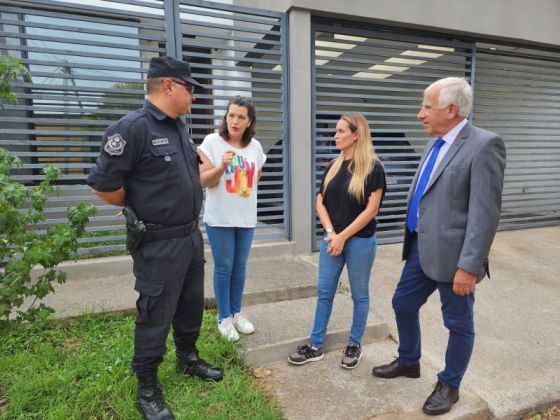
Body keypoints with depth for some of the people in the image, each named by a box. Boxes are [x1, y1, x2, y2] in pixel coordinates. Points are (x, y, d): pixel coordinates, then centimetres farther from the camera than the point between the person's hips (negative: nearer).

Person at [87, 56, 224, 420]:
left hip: (192, 236, 8)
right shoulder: (132, 128, -19)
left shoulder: (179, 128, 8)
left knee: (191, 305, 21)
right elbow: (102, 186, -17)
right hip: (159, 244, -8)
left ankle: (188, 359, 44)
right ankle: (148, 388, 28)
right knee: (156, 317, 7)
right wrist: (144, 211, -5)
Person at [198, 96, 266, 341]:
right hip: (219, 218, -4)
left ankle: (236, 313, 30)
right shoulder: (212, 141, -11)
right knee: (224, 267, 4)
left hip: (246, 217, 4)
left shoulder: (255, 146, 2)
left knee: (240, 266, 14)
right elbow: (203, 181, -14)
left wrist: (248, 187, 6)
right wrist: (222, 166, -28)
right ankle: (224, 317, 21)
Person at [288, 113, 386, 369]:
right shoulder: (333, 167, 7)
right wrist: (330, 232, -8)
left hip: (360, 241, -5)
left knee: (359, 294, 11)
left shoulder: (373, 168, -9)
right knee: (324, 293, 9)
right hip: (332, 239, 5)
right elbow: (320, 202, 7)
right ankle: (315, 347, 22)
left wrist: (343, 237, -13)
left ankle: (354, 345, 29)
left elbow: (371, 210, -13)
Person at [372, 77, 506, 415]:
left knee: (459, 324, 12)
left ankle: (449, 385, 33)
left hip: (452, 254, -8)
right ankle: (409, 362, 42)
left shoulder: (485, 145, -15)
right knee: (403, 305, 19)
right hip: (421, 248, 8)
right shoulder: (435, 145, 10)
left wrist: (468, 266, -21)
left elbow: (485, 212, -20)